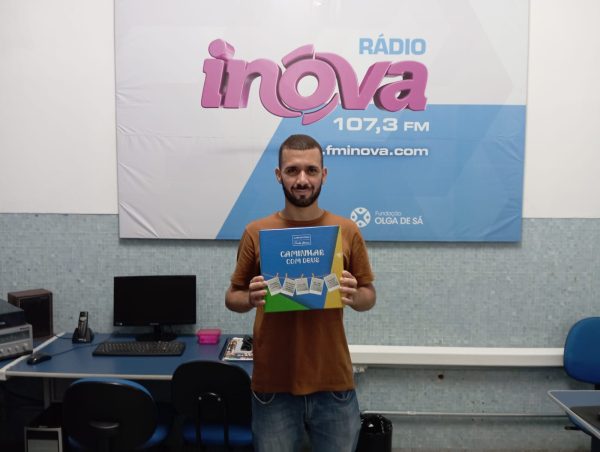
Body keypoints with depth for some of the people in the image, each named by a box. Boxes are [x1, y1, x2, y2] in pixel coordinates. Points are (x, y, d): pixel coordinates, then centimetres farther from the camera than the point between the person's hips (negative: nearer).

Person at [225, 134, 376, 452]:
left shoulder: (347, 231, -2)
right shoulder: (256, 233, -3)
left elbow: (369, 297, 6)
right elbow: (232, 297, 4)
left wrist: (353, 296, -16)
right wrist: (251, 298, -17)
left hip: (333, 383, 1)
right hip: (273, 384, 0)